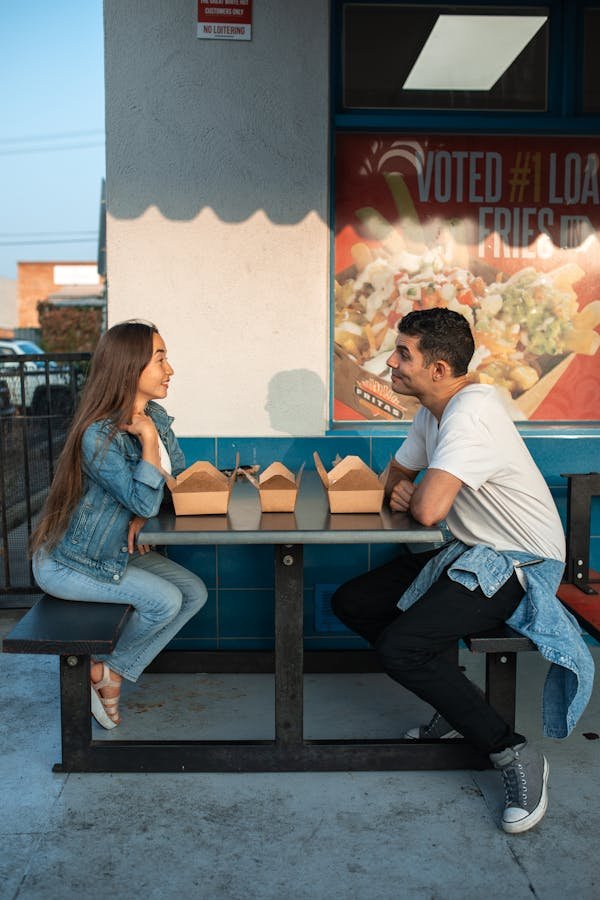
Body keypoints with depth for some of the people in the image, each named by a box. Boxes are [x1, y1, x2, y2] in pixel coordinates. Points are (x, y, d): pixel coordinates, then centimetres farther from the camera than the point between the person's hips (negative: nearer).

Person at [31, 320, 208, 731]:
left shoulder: (155, 416, -2)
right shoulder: (99, 435, -28)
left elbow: (179, 476, 6)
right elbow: (143, 500, -31)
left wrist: (142, 515, -11)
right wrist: (147, 437, -27)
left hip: (117, 549, 8)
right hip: (68, 562, -8)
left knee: (195, 593, -4)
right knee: (165, 601, -19)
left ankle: (113, 673, 7)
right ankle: (102, 666, 10)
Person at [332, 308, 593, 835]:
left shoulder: (471, 414, -26)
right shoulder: (434, 410, 7)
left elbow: (428, 509, -35)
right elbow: (399, 474, 20)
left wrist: (412, 494, -10)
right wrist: (401, 491, -6)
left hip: (519, 563, -10)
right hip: (470, 552, 10)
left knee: (399, 648, -24)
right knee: (351, 603, 4)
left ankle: (514, 754, -6)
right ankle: (457, 709, 11)